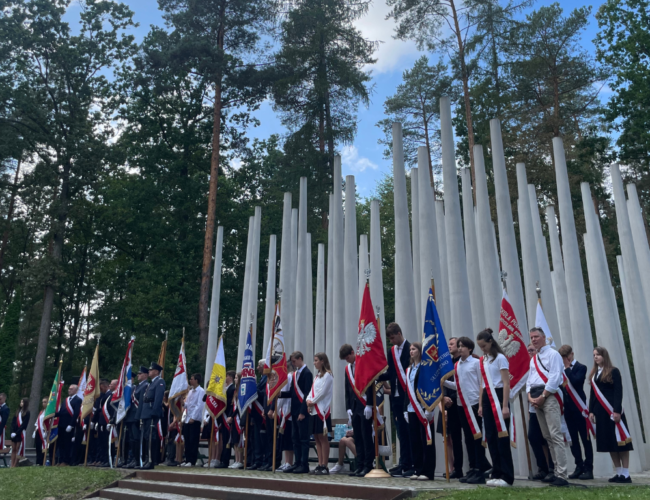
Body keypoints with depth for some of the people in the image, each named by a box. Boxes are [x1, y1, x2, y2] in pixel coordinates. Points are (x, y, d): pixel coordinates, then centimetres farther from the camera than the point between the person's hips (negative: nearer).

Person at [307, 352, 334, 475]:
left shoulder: (327, 375, -6)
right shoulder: (317, 376, 19)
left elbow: (322, 392, -13)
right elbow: (312, 390, 16)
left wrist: (312, 401, -7)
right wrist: (308, 401, -1)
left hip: (322, 409, -8)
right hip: (314, 410, 8)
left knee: (323, 438, -6)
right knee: (317, 438, 8)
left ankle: (325, 466, -3)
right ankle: (320, 464, 12)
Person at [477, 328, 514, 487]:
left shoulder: (500, 358, -8)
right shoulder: (482, 361, 13)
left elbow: (506, 383, -12)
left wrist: (505, 406, -17)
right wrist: (480, 405, 13)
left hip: (498, 397, -7)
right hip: (487, 399, 7)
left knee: (502, 437, -5)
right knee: (490, 438, 8)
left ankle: (507, 476, 2)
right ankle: (497, 474, 15)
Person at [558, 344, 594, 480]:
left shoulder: (581, 367, -1)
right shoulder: (562, 370, 12)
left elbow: (576, 381, -19)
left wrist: (567, 368, -12)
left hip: (579, 408, -5)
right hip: (567, 408, 5)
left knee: (585, 439, 0)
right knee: (573, 439, 8)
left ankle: (588, 469, 5)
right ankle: (579, 467, 16)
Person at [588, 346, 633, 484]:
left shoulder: (613, 371, -2)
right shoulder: (594, 374, 15)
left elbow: (618, 392, -9)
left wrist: (617, 411, -17)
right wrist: (591, 411, 7)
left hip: (612, 410, -6)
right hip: (600, 411, 6)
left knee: (619, 440, -4)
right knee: (608, 441, 6)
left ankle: (626, 474, 0)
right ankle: (619, 473, 13)